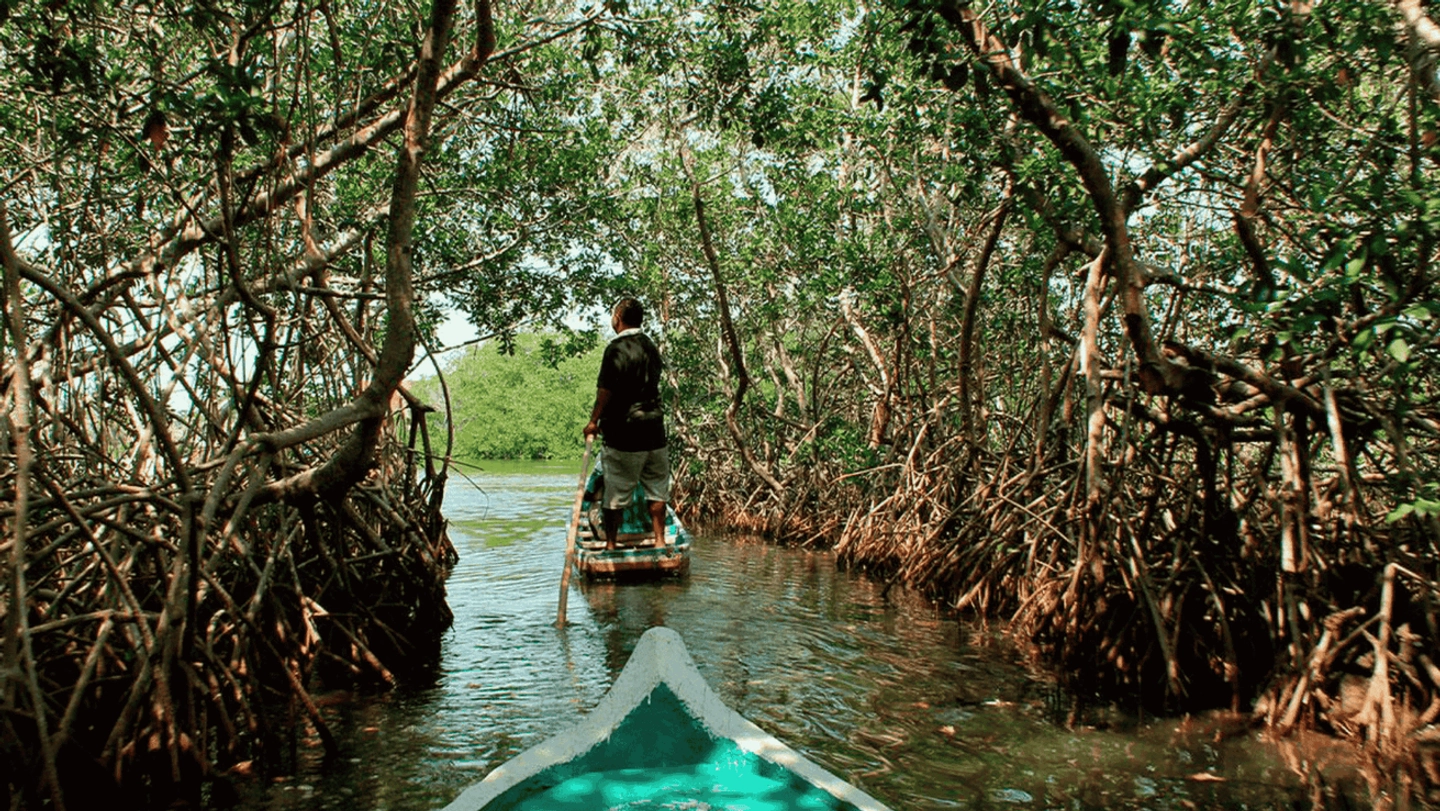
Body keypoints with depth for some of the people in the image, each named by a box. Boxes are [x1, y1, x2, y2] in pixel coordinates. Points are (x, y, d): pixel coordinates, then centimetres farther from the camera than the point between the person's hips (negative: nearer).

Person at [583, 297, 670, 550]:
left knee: (616, 492, 3)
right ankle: (660, 540, 16)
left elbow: (605, 390, -14)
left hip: (623, 432, -6)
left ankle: (611, 543, 11)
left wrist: (594, 421, -4)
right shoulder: (651, 347, 10)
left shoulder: (617, 348, -12)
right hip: (654, 429, 6)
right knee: (656, 489, 12)